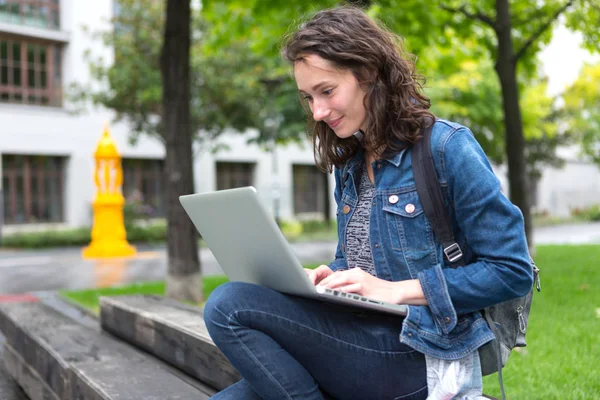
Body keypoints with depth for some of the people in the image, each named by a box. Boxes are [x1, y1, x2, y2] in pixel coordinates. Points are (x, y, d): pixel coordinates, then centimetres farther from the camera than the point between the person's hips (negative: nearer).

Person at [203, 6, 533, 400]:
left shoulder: (447, 147, -9)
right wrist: (330, 279, -1)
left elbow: (513, 271, -10)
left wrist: (395, 290, -16)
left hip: (415, 353, -6)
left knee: (229, 307, -19)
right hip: (360, 340, 7)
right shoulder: (349, 163, 13)